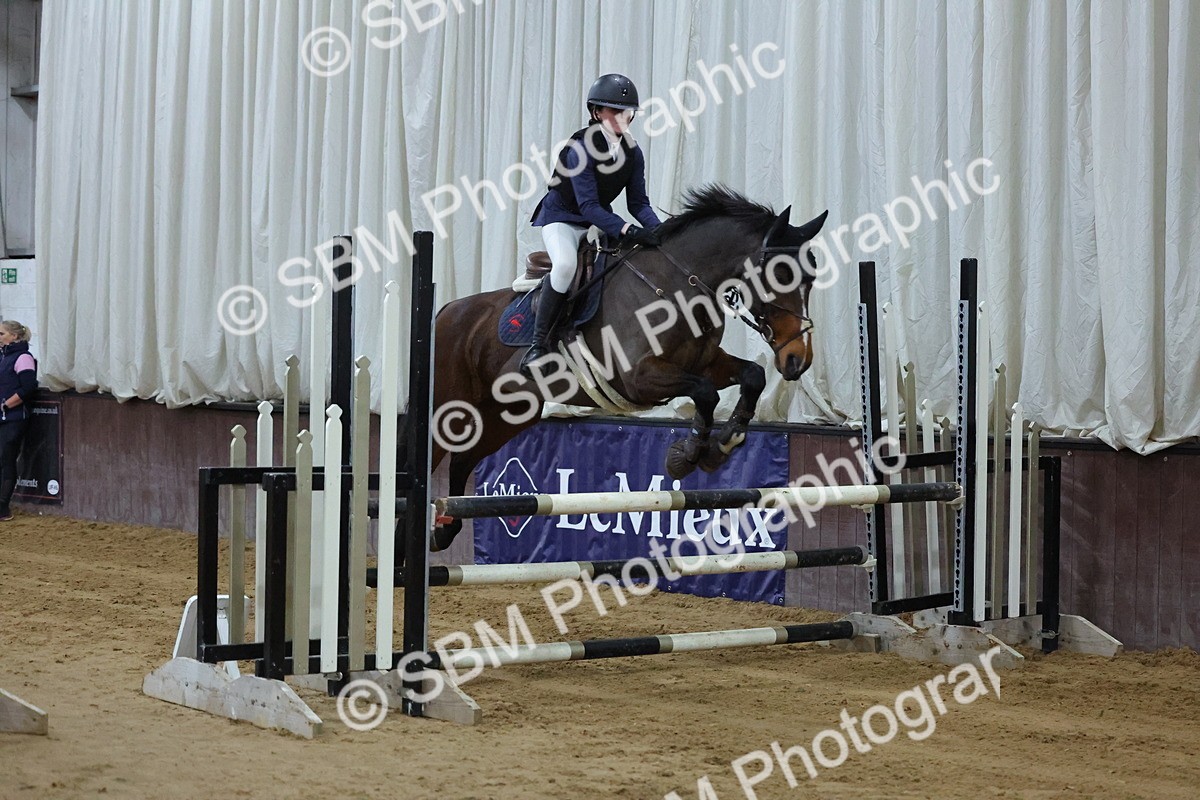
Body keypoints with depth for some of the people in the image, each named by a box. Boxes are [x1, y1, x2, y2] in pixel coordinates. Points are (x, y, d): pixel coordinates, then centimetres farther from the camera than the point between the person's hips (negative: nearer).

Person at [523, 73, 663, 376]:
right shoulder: (581, 148, -23)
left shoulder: (632, 152, -3)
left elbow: (638, 203, 0)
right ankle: (539, 344, -27)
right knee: (565, 263, -35)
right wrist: (629, 231, -41)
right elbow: (588, 205, -30)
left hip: (600, 220, 7)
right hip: (561, 218, -7)